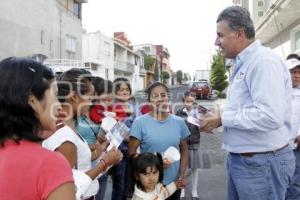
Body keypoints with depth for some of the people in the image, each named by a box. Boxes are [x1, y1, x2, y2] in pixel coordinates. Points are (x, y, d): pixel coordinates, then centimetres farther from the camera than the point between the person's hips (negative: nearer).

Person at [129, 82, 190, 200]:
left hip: (174, 182, 3)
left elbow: (184, 150, 9)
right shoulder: (140, 122, -9)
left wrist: (182, 175, 0)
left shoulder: (179, 122, 2)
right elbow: (131, 153, -9)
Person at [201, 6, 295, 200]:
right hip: (239, 158, 9)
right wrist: (216, 119, 5)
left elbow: (270, 117, -27)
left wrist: (222, 118, -17)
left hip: (262, 162, -9)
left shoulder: (264, 61, -18)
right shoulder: (242, 64, 12)